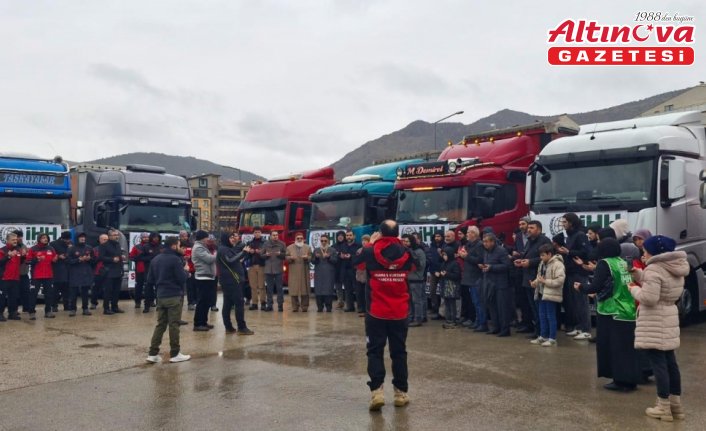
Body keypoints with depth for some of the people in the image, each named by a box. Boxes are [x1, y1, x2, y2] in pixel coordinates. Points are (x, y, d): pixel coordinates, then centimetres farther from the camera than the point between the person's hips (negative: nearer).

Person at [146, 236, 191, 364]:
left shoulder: (155, 259, 10)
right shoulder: (175, 259, -13)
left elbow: (150, 280, 11)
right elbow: (182, 279, -16)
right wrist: (186, 270, 2)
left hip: (160, 296, 7)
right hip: (174, 296, -7)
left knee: (160, 324, 11)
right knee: (174, 325, 0)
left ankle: (153, 353, 8)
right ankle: (175, 354, 6)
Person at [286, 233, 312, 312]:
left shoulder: (307, 247, 13)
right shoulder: (289, 248, 12)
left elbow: (311, 258, 7)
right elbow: (286, 258, 7)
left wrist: (307, 257, -14)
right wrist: (290, 258, -13)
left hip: (304, 272, 0)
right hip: (293, 272, 0)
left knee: (305, 288, -2)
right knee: (294, 289, -3)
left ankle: (304, 306, 4)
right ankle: (295, 306, 4)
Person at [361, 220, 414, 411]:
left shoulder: (371, 252, -9)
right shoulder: (405, 253, -4)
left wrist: (371, 242, 24)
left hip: (376, 312, -2)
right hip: (400, 313, 2)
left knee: (375, 351, 3)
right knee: (399, 352, 11)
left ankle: (376, 391, -9)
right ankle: (401, 392, 16)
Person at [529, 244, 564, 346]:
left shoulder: (557, 264, -16)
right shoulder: (543, 263, 11)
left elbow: (560, 280, -24)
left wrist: (545, 281, -22)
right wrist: (535, 282, 3)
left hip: (551, 295, -9)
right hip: (542, 293, 9)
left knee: (551, 317, -1)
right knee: (542, 316, 14)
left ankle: (552, 339, 8)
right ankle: (542, 337, 24)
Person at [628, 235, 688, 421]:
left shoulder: (654, 269, -19)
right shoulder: (675, 268, 11)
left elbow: (649, 298, -25)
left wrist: (634, 289, -7)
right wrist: (637, 274, 11)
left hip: (655, 323, -10)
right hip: (669, 319, 10)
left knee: (658, 364, -4)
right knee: (670, 362, 14)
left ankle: (664, 407, 0)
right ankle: (676, 404, 21)